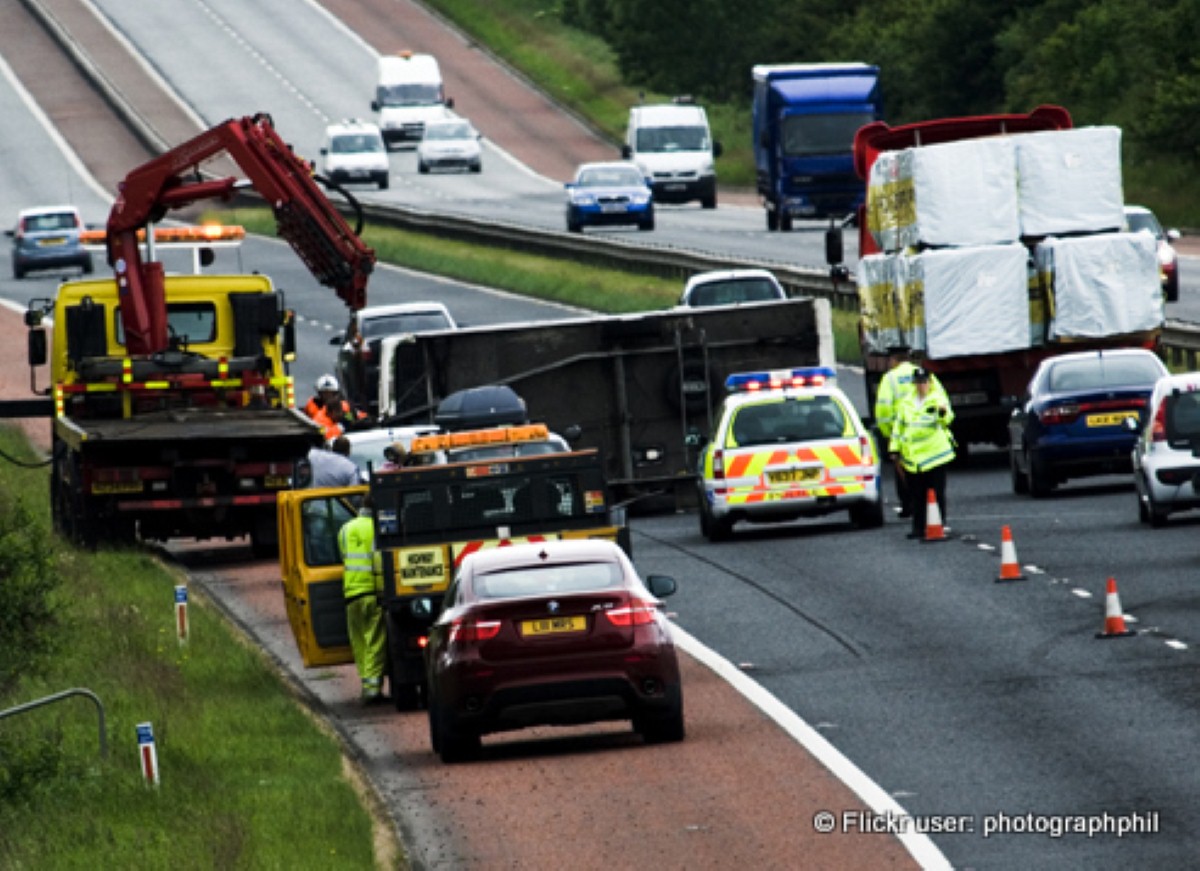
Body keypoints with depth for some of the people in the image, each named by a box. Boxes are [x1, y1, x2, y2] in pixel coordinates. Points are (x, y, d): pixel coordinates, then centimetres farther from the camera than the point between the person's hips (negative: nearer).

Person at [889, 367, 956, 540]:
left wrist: (943, 413, -45)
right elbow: (898, 425, 21)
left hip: (935, 455, -5)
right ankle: (918, 528, 14)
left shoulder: (938, 400, -3)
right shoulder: (906, 402, 14)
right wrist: (894, 448, 16)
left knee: (937, 494, -2)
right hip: (912, 458, 5)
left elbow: (947, 420, -21)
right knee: (916, 497, 8)